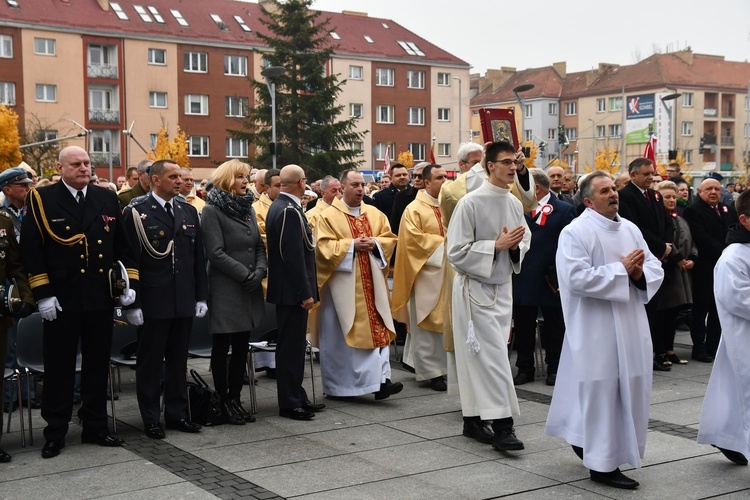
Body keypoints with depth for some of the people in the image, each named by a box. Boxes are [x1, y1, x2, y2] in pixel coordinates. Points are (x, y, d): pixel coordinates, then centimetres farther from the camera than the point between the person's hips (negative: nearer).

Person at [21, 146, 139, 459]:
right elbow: (31, 250, -6)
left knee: (98, 365, 11)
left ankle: (95, 427, 23)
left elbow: (123, 245, 12)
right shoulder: (42, 200, -2)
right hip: (61, 300, -3)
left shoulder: (107, 199, 9)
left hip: (101, 299, 4)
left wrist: (130, 282, 2)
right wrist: (42, 294, -12)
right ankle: (55, 433, 15)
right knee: (59, 367, 4)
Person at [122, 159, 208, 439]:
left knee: (178, 360, 13)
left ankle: (177, 413, 23)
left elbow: (198, 258, 13)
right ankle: (151, 418, 15)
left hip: (184, 300, 5)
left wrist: (201, 296, 8)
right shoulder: (136, 213, -6)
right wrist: (132, 303, -12)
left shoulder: (189, 212, 11)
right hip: (152, 300, -5)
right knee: (150, 361, 5)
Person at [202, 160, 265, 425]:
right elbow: (216, 253, -14)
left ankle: (235, 398, 19)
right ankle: (223, 401, 12)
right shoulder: (212, 210, -7)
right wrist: (245, 274, -16)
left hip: (249, 288, 7)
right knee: (222, 347, 3)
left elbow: (259, 245, 13)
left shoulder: (247, 207, 14)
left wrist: (259, 271, -5)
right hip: (224, 289, -6)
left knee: (242, 347, 10)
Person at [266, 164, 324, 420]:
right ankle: (290, 403, 5)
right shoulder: (290, 211, -20)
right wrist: (305, 293, -20)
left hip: (285, 289, 10)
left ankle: (296, 397, 25)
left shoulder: (279, 206, 12)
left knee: (293, 344, 16)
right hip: (292, 290, -10)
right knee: (291, 346, -3)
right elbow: (295, 256, -23)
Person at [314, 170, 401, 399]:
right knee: (341, 332, -1)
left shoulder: (375, 214, 13)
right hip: (343, 284, -4)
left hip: (371, 282, 4)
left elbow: (389, 238, 11)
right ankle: (338, 384, 6)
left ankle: (381, 379, -5)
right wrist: (352, 245, -17)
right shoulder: (329, 216, -1)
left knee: (377, 327, -4)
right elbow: (324, 246, -9)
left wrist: (375, 243, -9)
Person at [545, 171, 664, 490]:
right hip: (596, 329, -7)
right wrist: (621, 269, -17)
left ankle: (588, 442, 32)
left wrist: (639, 274, -11)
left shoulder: (630, 229, 11)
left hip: (630, 326, 7)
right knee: (602, 389, -2)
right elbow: (577, 278, -21)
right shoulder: (576, 232, -10)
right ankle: (602, 463, 9)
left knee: (628, 388, 13)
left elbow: (655, 268, 11)